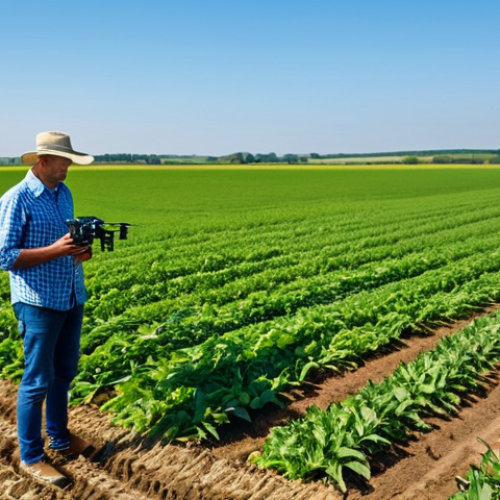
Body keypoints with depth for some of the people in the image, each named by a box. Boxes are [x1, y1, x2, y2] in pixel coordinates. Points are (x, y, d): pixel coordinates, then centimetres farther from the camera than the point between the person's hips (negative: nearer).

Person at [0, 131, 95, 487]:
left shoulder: (64, 193, 10)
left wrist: (82, 250, -3)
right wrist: (55, 250, -23)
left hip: (73, 297, 7)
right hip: (39, 302, -7)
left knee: (64, 373, 17)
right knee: (38, 380, 2)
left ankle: (60, 438, 34)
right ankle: (31, 457, 17)